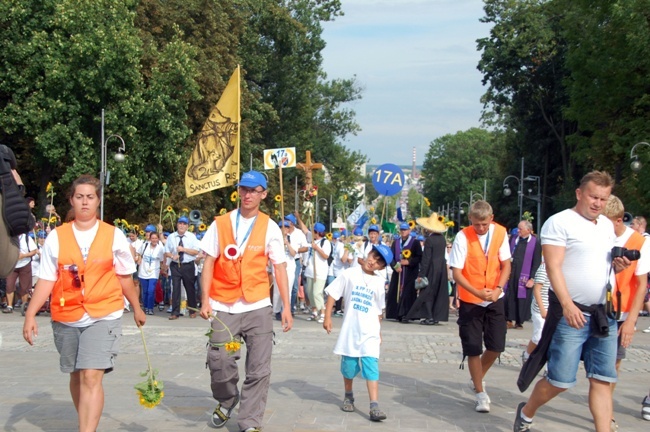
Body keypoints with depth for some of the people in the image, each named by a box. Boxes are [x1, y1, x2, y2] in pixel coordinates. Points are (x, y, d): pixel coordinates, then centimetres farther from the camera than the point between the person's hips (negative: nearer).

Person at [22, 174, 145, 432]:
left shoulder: (114, 236, -1)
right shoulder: (56, 237, 0)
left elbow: (124, 277, 10)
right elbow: (46, 280, -1)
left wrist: (136, 308, 18)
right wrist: (30, 315, -9)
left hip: (103, 316, -2)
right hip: (66, 318, 3)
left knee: (91, 376, -15)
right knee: (76, 375, 16)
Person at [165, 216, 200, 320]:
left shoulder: (192, 237, 1)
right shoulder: (171, 237, 5)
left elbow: (196, 251, -6)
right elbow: (166, 252, 6)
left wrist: (184, 249, -17)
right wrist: (172, 256, -15)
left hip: (188, 266, -1)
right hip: (175, 265, 1)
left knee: (190, 288, 8)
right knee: (175, 288, -1)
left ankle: (192, 311, 21)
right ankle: (175, 312, 4)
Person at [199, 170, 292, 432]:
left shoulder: (270, 228, 2)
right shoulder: (220, 224, 2)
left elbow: (279, 268, 2)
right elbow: (209, 263, 2)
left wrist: (286, 307, -3)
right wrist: (205, 300, -6)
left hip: (257, 307, 0)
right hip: (224, 307, 0)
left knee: (259, 369, -1)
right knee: (219, 361, -1)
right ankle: (226, 401, 29)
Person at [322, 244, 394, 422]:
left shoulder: (379, 282, 6)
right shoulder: (350, 274, -3)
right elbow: (332, 293, -3)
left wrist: (379, 332, 16)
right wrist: (327, 317, -9)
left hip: (370, 332, 1)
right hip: (350, 330, -1)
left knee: (371, 366, -10)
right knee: (348, 365, 10)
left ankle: (374, 406, -15)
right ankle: (348, 396, 35)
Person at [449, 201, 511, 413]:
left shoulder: (500, 233, -5)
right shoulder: (463, 236, -16)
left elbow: (506, 264, 3)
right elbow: (456, 272, -14)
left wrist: (498, 288, -14)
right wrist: (478, 292, -27)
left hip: (495, 299, 3)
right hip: (470, 300, -3)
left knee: (496, 345, 3)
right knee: (473, 348, 0)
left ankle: (477, 379, 30)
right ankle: (481, 393, 14)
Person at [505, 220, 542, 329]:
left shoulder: (535, 243, -6)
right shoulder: (513, 239, 8)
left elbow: (537, 262, -6)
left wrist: (532, 278, -9)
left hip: (524, 276, -4)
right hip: (511, 274, 4)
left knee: (522, 299, 5)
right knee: (509, 298, 4)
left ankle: (519, 322, 17)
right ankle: (509, 320, 15)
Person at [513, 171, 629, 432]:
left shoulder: (607, 225, 15)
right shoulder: (560, 222, -8)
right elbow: (553, 267, -16)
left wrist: (619, 266, 2)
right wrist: (568, 305, -26)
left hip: (604, 315, 6)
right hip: (570, 313, -6)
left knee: (603, 380, 3)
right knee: (561, 380, -3)